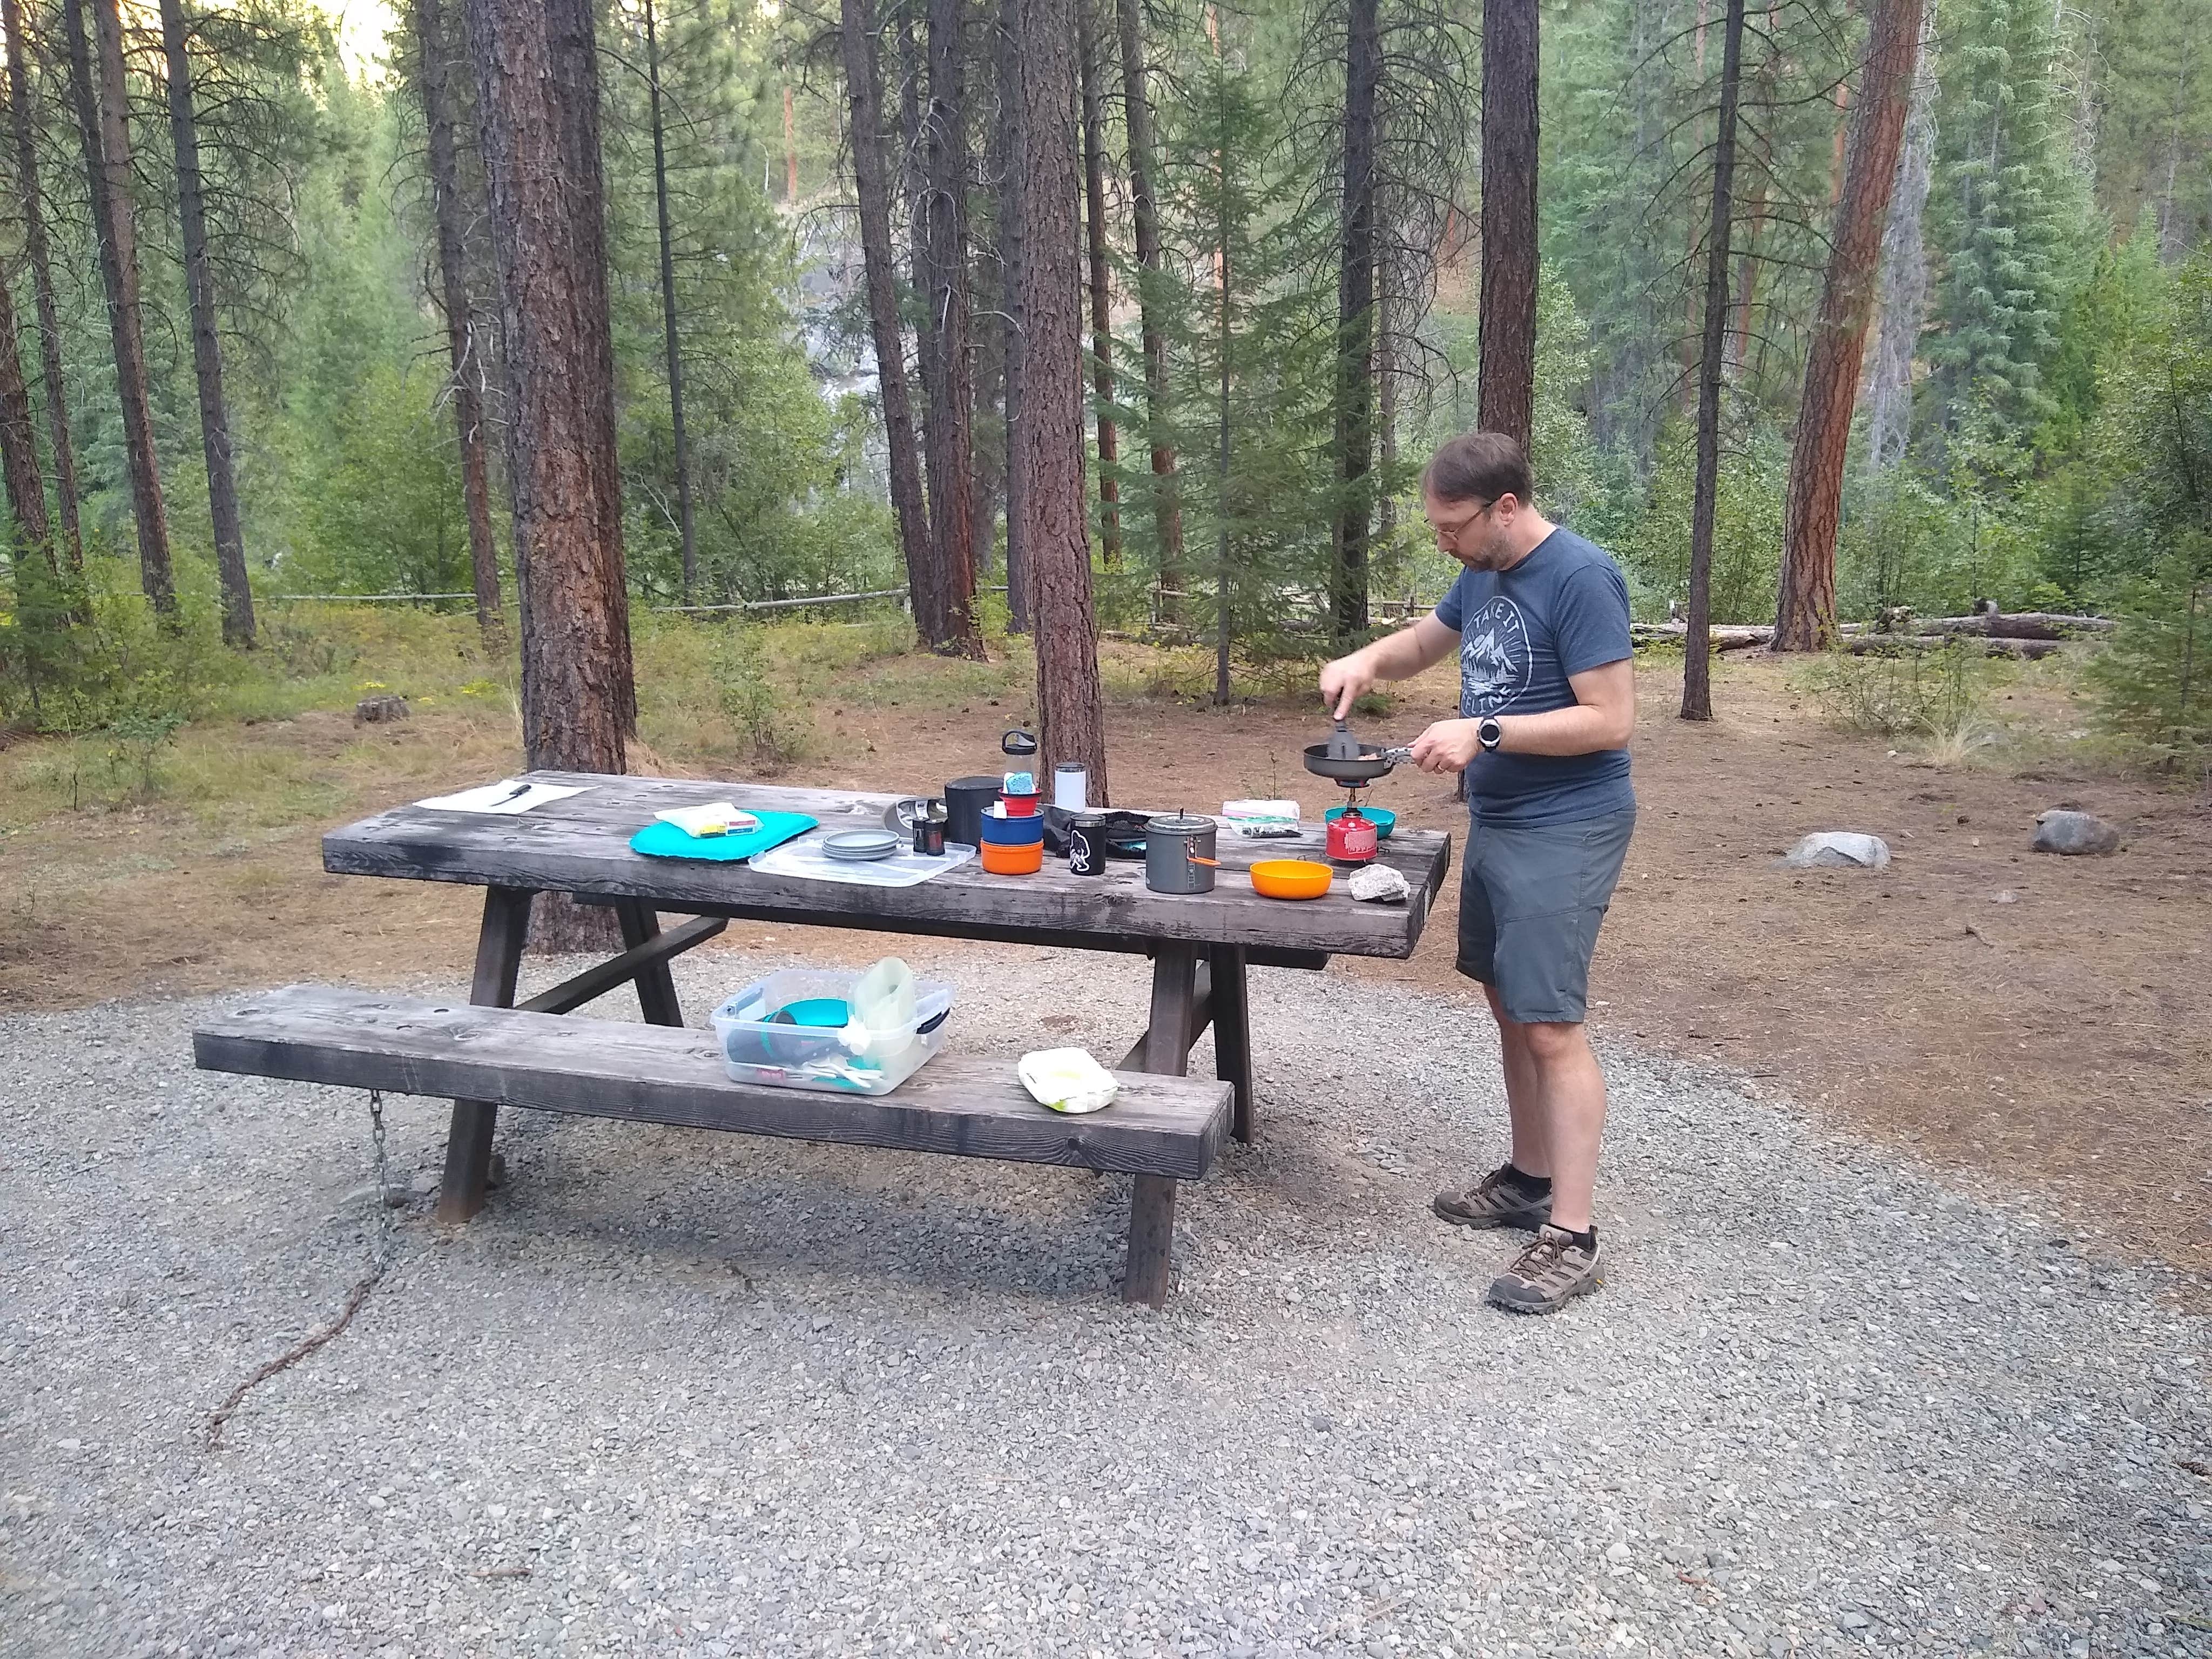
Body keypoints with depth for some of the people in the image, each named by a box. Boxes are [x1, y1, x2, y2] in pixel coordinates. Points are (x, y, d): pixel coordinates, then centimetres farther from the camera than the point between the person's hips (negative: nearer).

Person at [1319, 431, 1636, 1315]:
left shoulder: (1579, 577, -18)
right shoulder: (1482, 575, 8)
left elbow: (1610, 719, -21)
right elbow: (1424, 641, 25)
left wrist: (1483, 733, -23)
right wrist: (1368, 660, 3)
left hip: (1564, 833, -9)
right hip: (1496, 821, 9)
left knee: (1550, 1024, -9)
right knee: (1509, 1004, 15)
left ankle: (1571, 1238, -1)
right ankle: (1529, 1178, 30)